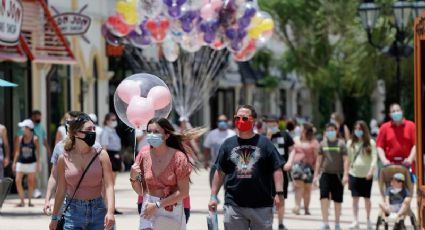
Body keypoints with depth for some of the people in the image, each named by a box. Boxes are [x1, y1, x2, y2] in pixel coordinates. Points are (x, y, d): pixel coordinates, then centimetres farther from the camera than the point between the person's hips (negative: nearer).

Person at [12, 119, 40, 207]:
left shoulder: (35, 139, -5)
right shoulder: (20, 139, 2)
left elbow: (37, 152, -2)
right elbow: (17, 151, 7)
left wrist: (38, 163, -5)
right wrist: (14, 162, 6)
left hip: (31, 163, -2)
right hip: (21, 163, 2)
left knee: (31, 182, 4)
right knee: (18, 181, -7)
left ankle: (29, 201, 15)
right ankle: (22, 201, 2)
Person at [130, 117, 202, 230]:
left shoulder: (178, 157, -12)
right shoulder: (144, 154, -4)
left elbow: (183, 192, -13)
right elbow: (140, 191, 4)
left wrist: (157, 205, -16)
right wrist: (133, 178, -16)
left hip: (173, 209, -2)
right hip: (149, 206, 2)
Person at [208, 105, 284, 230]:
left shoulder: (264, 143, 2)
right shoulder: (228, 144, 8)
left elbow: (276, 170, -1)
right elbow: (220, 172, 11)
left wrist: (279, 193, -11)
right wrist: (213, 196, 6)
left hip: (261, 205, -2)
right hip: (234, 205, 2)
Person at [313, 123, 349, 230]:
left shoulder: (341, 144, 0)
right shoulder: (322, 144, 8)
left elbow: (345, 160, -3)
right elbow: (319, 160, 12)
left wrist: (345, 175, -12)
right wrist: (316, 175, 10)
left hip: (338, 175, -1)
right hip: (325, 174, 1)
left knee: (337, 200, 5)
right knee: (324, 197, -14)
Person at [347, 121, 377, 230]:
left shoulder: (370, 143, 0)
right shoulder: (350, 143, 7)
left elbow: (374, 157, -6)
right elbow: (348, 158, 10)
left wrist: (371, 170, -20)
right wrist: (346, 173, 6)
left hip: (366, 175, -2)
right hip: (354, 173, 2)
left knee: (367, 198, 6)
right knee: (355, 198, -2)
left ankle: (368, 219, 23)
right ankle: (356, 221, 0)